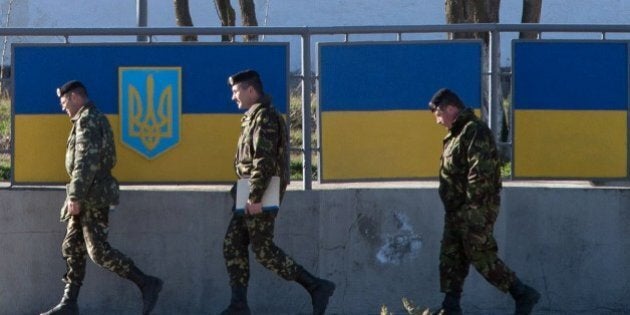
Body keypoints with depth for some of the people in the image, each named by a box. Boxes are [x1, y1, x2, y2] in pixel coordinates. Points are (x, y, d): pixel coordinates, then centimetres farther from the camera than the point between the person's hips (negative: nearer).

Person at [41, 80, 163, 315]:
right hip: (89, 196, 10)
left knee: (99, 251, -11)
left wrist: (76, 196, -23)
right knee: (72, 248, 10)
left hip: (92, 196, -10)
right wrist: (77, 196, 20)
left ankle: (147, 284, -8)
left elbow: (86, 161, -22)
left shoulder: (88, 120, -14)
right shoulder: (96, 119, 18)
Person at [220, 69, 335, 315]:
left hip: (261, 196, -10)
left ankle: (316, 287, -6)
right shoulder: (253, 117, 17)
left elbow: (264, 161, -22)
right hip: (251, 196, 10)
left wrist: (255, 198, -25)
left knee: (263, 250, -9)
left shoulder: (265, 117, -15)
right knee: (232, 246, 7)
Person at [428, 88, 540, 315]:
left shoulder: (475, 132, -17)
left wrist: (472, 207, -23)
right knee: (450, 259, 9)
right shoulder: (456, 133, 16)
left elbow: (480, 174, -23)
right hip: (457, 211, 10)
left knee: (482, 258, -6)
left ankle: (523, 295, 2)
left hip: (475, 211, -10)